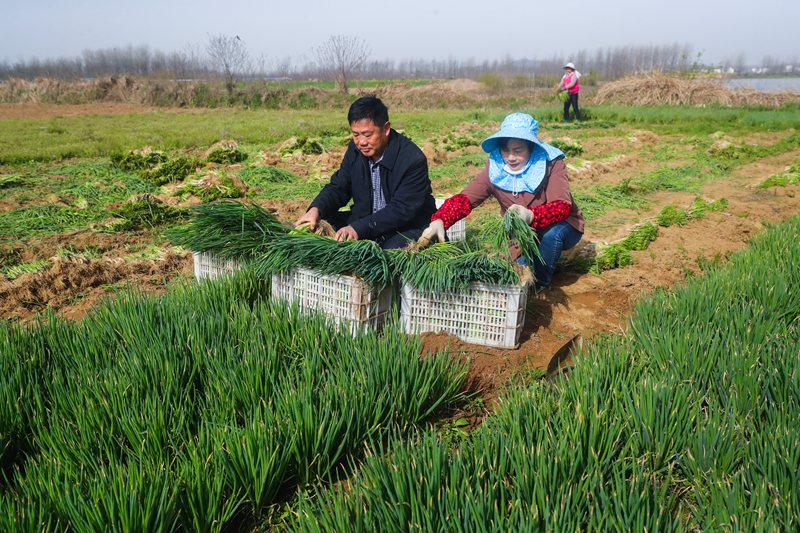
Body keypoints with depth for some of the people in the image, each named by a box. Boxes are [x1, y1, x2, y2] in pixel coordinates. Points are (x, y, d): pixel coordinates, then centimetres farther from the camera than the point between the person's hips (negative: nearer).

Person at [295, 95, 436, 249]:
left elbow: (401, 210, -27)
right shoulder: (355, 148, -1)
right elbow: (339, 186, 3)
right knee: (322, 224, -10)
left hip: (408, 227, -6)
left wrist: (358, 228, -38)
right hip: (365, 218, 6)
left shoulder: (414, 160, -23)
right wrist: (316, 209, -19)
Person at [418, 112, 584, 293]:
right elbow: (464, 199, -24)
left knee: (552, 234, -35)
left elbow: (562, 205, -34)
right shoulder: (494, 168, -15)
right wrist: (439, 221, -44)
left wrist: (530, 215, -55)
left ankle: (541, 284, -8)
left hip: (558, 227, -2)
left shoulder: (551, 163, -22)